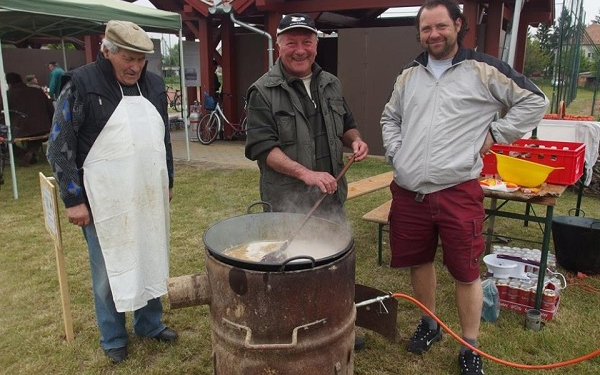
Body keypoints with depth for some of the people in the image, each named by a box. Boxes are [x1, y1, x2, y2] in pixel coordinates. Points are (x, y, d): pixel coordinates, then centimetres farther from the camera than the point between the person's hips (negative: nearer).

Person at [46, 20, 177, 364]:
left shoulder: (153, 84, 7)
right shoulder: (81, 85, -9)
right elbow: (60, 147, -7)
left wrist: (168, 180, 17)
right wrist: (73, 199, -9)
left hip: (150, 196, 5)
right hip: (105, 201, -4)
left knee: (152, 263, 15)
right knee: (109, 271, 9)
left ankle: (150, 324, 35)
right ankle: (113, 338, 29)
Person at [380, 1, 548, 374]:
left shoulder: (484, 70, -2)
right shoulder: (409, 75, 12)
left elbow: (535, 101, 3)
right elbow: (390, 117, 25)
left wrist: (494, 134, -4)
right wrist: (395, 151, 9)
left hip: (458, 192, -4)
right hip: (408, 192, 5)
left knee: (466, 271, 4)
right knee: (419, 260, 16)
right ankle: (430, 324, 40)